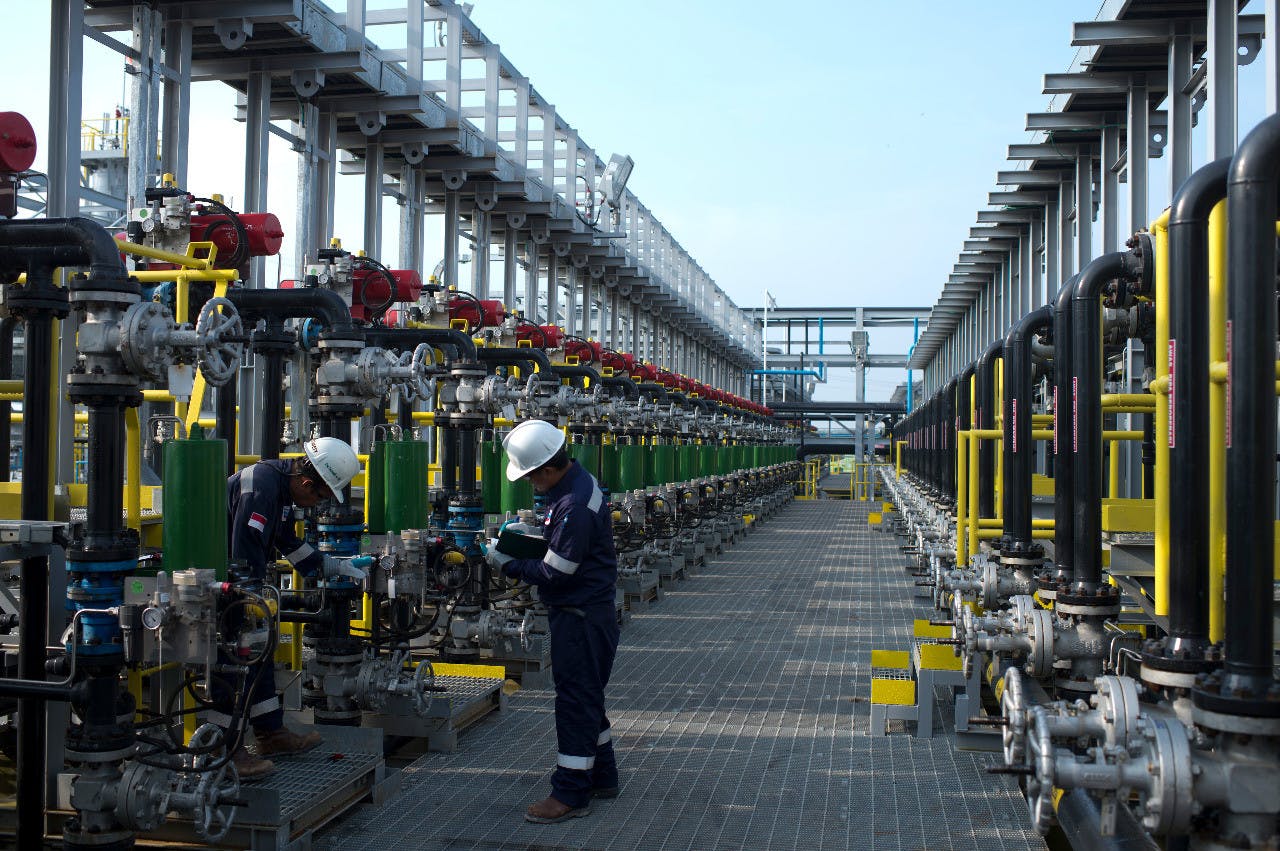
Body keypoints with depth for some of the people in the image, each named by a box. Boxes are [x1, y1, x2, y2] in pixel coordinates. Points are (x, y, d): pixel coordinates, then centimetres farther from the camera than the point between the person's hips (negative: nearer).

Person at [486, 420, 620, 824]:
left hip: (581, 618, -11)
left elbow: (553, 574, -23)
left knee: (575, 700, -1)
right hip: (583, 611, 11)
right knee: (586, 696, 19)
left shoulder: (574, 506, -27)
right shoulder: (578, 481, 5)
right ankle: (601, 777, 32)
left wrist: (506, 563, -11)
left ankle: (571, 793, 9)